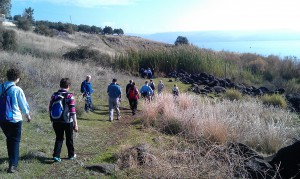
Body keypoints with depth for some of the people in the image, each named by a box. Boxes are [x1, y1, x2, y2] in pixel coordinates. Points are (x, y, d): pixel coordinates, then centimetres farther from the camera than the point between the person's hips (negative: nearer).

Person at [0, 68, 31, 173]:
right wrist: (28, 116, 11)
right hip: (15, 119, -5)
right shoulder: (17, 90, -14)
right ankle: (13, 165, -2)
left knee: (9, 139, 24)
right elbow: (23, 105, -5)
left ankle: (12, 158, 39)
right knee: (15, 141, 4)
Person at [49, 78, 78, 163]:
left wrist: (52, 121, 17)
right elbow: (73, 111, -15)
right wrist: (75, 124, -11)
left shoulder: (54, 95, 1)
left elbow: (50, 109, 6)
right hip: (68, 121, -3)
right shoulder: (70, 96, -13)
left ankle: (56, 155, 3)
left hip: (56, 122, 3)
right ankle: (71, 155, 28)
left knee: (59, 138, 14)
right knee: (69, 139, 14)